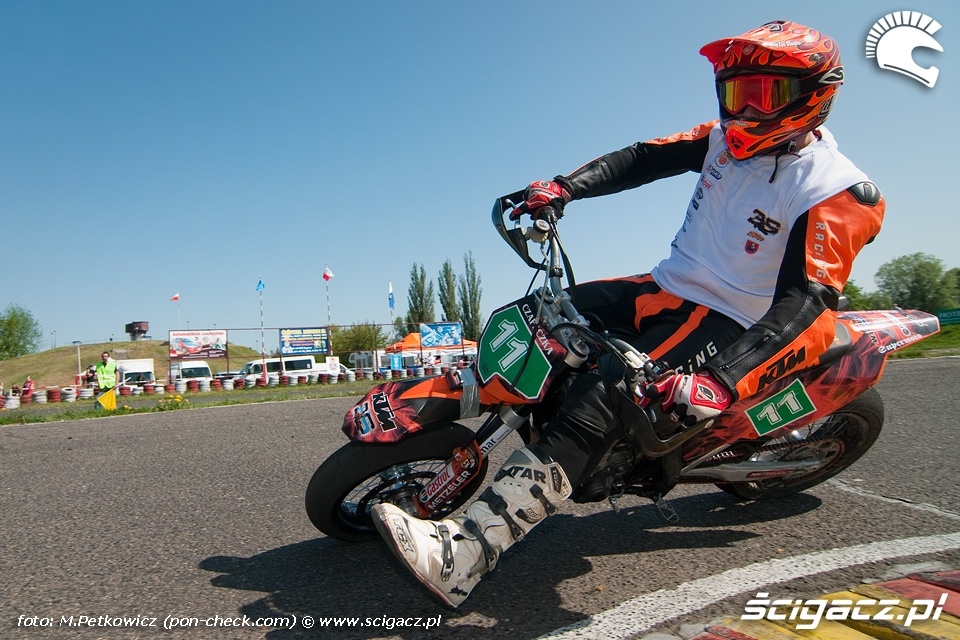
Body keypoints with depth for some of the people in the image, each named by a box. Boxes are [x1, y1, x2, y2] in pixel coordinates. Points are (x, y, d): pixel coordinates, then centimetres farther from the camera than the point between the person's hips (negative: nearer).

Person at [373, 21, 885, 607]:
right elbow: (644, 158, 1)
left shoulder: (838, 191, -15)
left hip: (727, 322, -8)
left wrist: (722, 381, -41)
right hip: (668, 285, 8)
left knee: (600, 401, -31)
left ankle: (460, 556, -36)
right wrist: (564, 187, -17)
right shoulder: (726, 140, 6)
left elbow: (805, 303, -25)